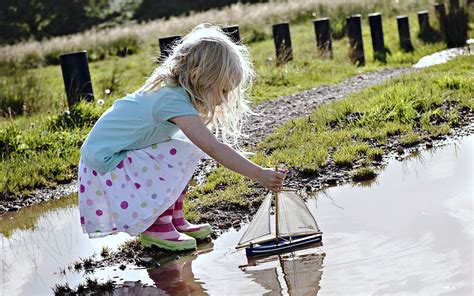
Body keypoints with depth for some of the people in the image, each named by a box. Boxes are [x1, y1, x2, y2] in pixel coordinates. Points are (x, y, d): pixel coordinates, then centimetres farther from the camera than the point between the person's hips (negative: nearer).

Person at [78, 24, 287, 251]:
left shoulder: (171, 89, 1)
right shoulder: (174, 101, -27)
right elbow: (214, 149, -32)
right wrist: (259, 175, -32)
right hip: (105, 162, -9)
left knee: (189, 145, 4)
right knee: (184, 153, -20)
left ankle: (174, 217, 8)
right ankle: (155, 227, -8)